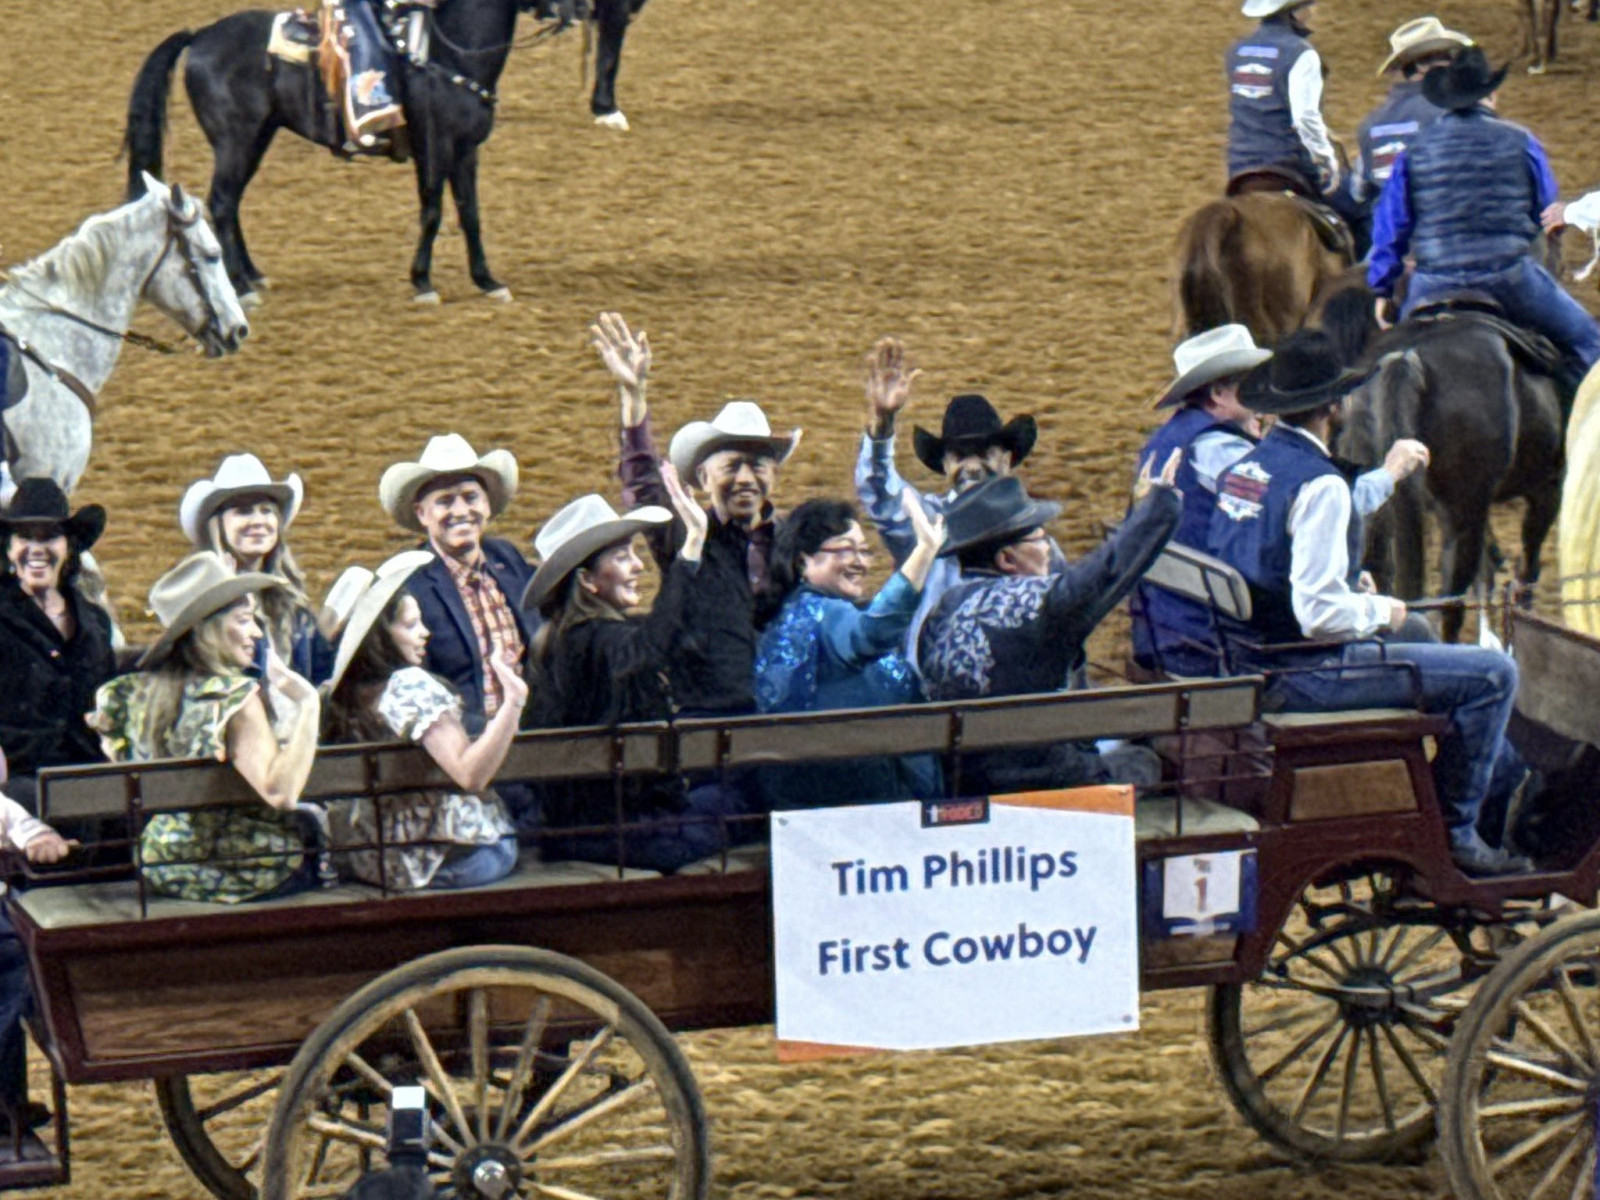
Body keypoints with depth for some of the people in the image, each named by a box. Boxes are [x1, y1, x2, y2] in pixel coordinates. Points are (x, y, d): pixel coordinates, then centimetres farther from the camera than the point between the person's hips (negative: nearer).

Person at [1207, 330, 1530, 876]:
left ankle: (1509, 777, 41)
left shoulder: (1243, 468, 7)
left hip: (1253, 661, 10)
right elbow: (1320, 614, -27)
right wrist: (1380, 611, -8)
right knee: (1494, 675, -5)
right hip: (1305, 677, -10)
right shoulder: (1319, 484, -21)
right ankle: (1452, 832, 7)